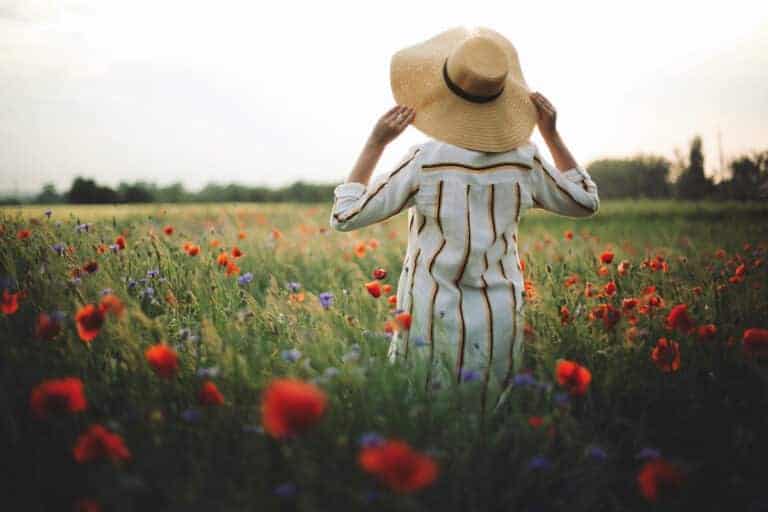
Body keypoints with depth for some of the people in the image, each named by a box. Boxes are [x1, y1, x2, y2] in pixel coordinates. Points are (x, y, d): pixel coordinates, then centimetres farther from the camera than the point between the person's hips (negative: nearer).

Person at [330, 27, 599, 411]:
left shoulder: (426, 162, -12)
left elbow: (345, 217, -5)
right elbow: (586, 203, 16)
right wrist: (551, 134, 13)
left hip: (434, 321, -3)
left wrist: (376, 143, -4)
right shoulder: (523, 160, -3)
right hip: (500, 323, 3)